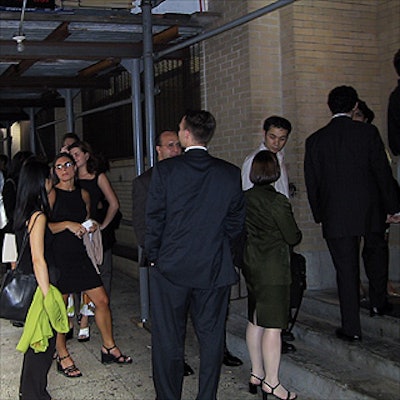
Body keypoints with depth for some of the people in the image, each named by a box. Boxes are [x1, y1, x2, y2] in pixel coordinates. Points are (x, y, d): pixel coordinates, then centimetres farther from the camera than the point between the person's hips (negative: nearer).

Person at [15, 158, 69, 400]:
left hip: (29, 282, 10)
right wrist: (48, 296, -21)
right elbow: (38, 260, -23)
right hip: (40, 283, -10)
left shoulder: (24, 212, 8)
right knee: (44, 341, 2)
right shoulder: (38, 215, -19)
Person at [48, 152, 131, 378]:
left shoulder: (83, 194, 12)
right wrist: (67, 225, -19)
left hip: (79, 254, 6)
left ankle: (109, 348, 21)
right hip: (59, 255, -5)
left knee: (102, 301, 5)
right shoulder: (52, 194, -5)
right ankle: (63, 357, 17)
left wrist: (91, 227, 4)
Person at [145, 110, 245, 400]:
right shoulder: (231, 173, -1)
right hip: (215, 268, 2)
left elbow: (154, 219, -6)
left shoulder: (165, 170, -9)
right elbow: (236, 222, 3)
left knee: (168, 340, 10)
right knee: (212, 338, 13)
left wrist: (154, 256, 6)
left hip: (171, 267, -2)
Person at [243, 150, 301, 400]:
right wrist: (296, 232, 11)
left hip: (251, 266, 7)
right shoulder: (278, 201, -17)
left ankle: (256, 374, 26)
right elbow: (293, 237, -10)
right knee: (273, 325, 0)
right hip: (273, 269, -7)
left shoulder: (244, 199, 3)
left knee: (255, 321, 15)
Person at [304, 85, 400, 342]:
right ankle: (378, 302, 39)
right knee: (376, 255, 25)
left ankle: (352, 328, 9)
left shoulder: (315, 140, 0)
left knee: (346, 270, 4)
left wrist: (319, 215, 13)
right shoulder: (368, 132, -5)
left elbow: (312, 183, 4)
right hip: (370, 212, 0)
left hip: (335, 215, 0)